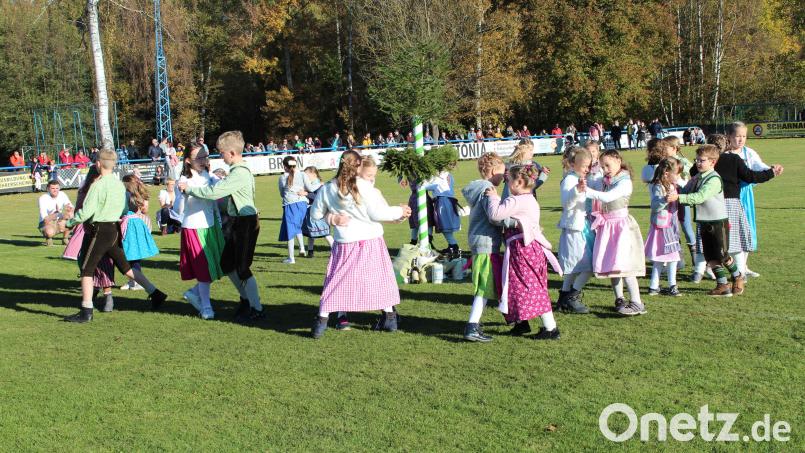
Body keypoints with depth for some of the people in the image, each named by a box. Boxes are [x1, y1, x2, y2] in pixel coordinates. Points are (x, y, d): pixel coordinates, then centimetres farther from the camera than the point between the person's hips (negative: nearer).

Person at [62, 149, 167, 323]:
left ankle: (86, 312, 1)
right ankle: (155, 293, 14)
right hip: (115, 229, 7)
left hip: (101, 231, -7)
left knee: (87, 270, 1)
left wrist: (70, 222, -1)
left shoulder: (98, 185, -15)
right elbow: (125, 208, 15)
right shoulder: (119, 184, 6)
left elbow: (86, 212, -18)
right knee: (125, 267, 17)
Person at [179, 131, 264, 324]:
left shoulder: (239, 173, -22)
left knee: (242, 268, -3)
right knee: (227, 264, 16)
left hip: (245, 223, -10)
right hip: (236, 222, 10)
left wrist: (189, 189, -13)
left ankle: (257, 309, 7)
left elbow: (214, 192, -24)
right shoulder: (239, 170, 11)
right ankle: (246, 299, 31)